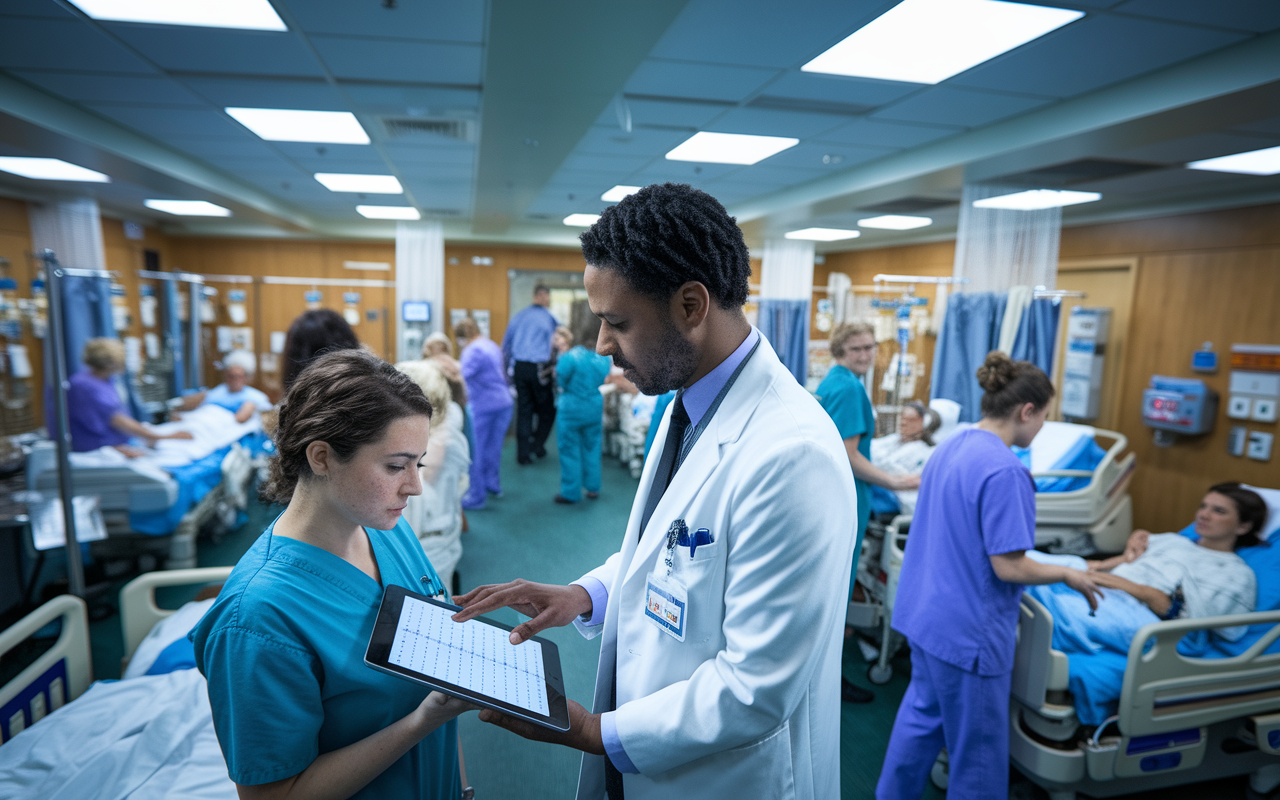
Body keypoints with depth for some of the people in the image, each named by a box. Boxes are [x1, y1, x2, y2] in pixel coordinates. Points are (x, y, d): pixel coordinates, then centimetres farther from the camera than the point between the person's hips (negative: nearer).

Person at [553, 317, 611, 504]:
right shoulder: (604, 359, -5)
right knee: (592, 448, 17)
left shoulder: (570, 357, -21)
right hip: (595, 409, 5)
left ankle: (570, 492, 14)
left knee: (570, 450, 7)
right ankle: (593, 488, 26)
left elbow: (560, 380, -10)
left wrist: (561, 353, 0)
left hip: (572, 409, -5)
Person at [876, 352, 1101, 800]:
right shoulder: (1004, 470, -23)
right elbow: (1008, 567, -21)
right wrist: (1068, 575, -4)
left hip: (925, 612, 9)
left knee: (922, 713, 24)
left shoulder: (949, 447, 4)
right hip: (968, 628, -8)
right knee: (978, 747, 11)